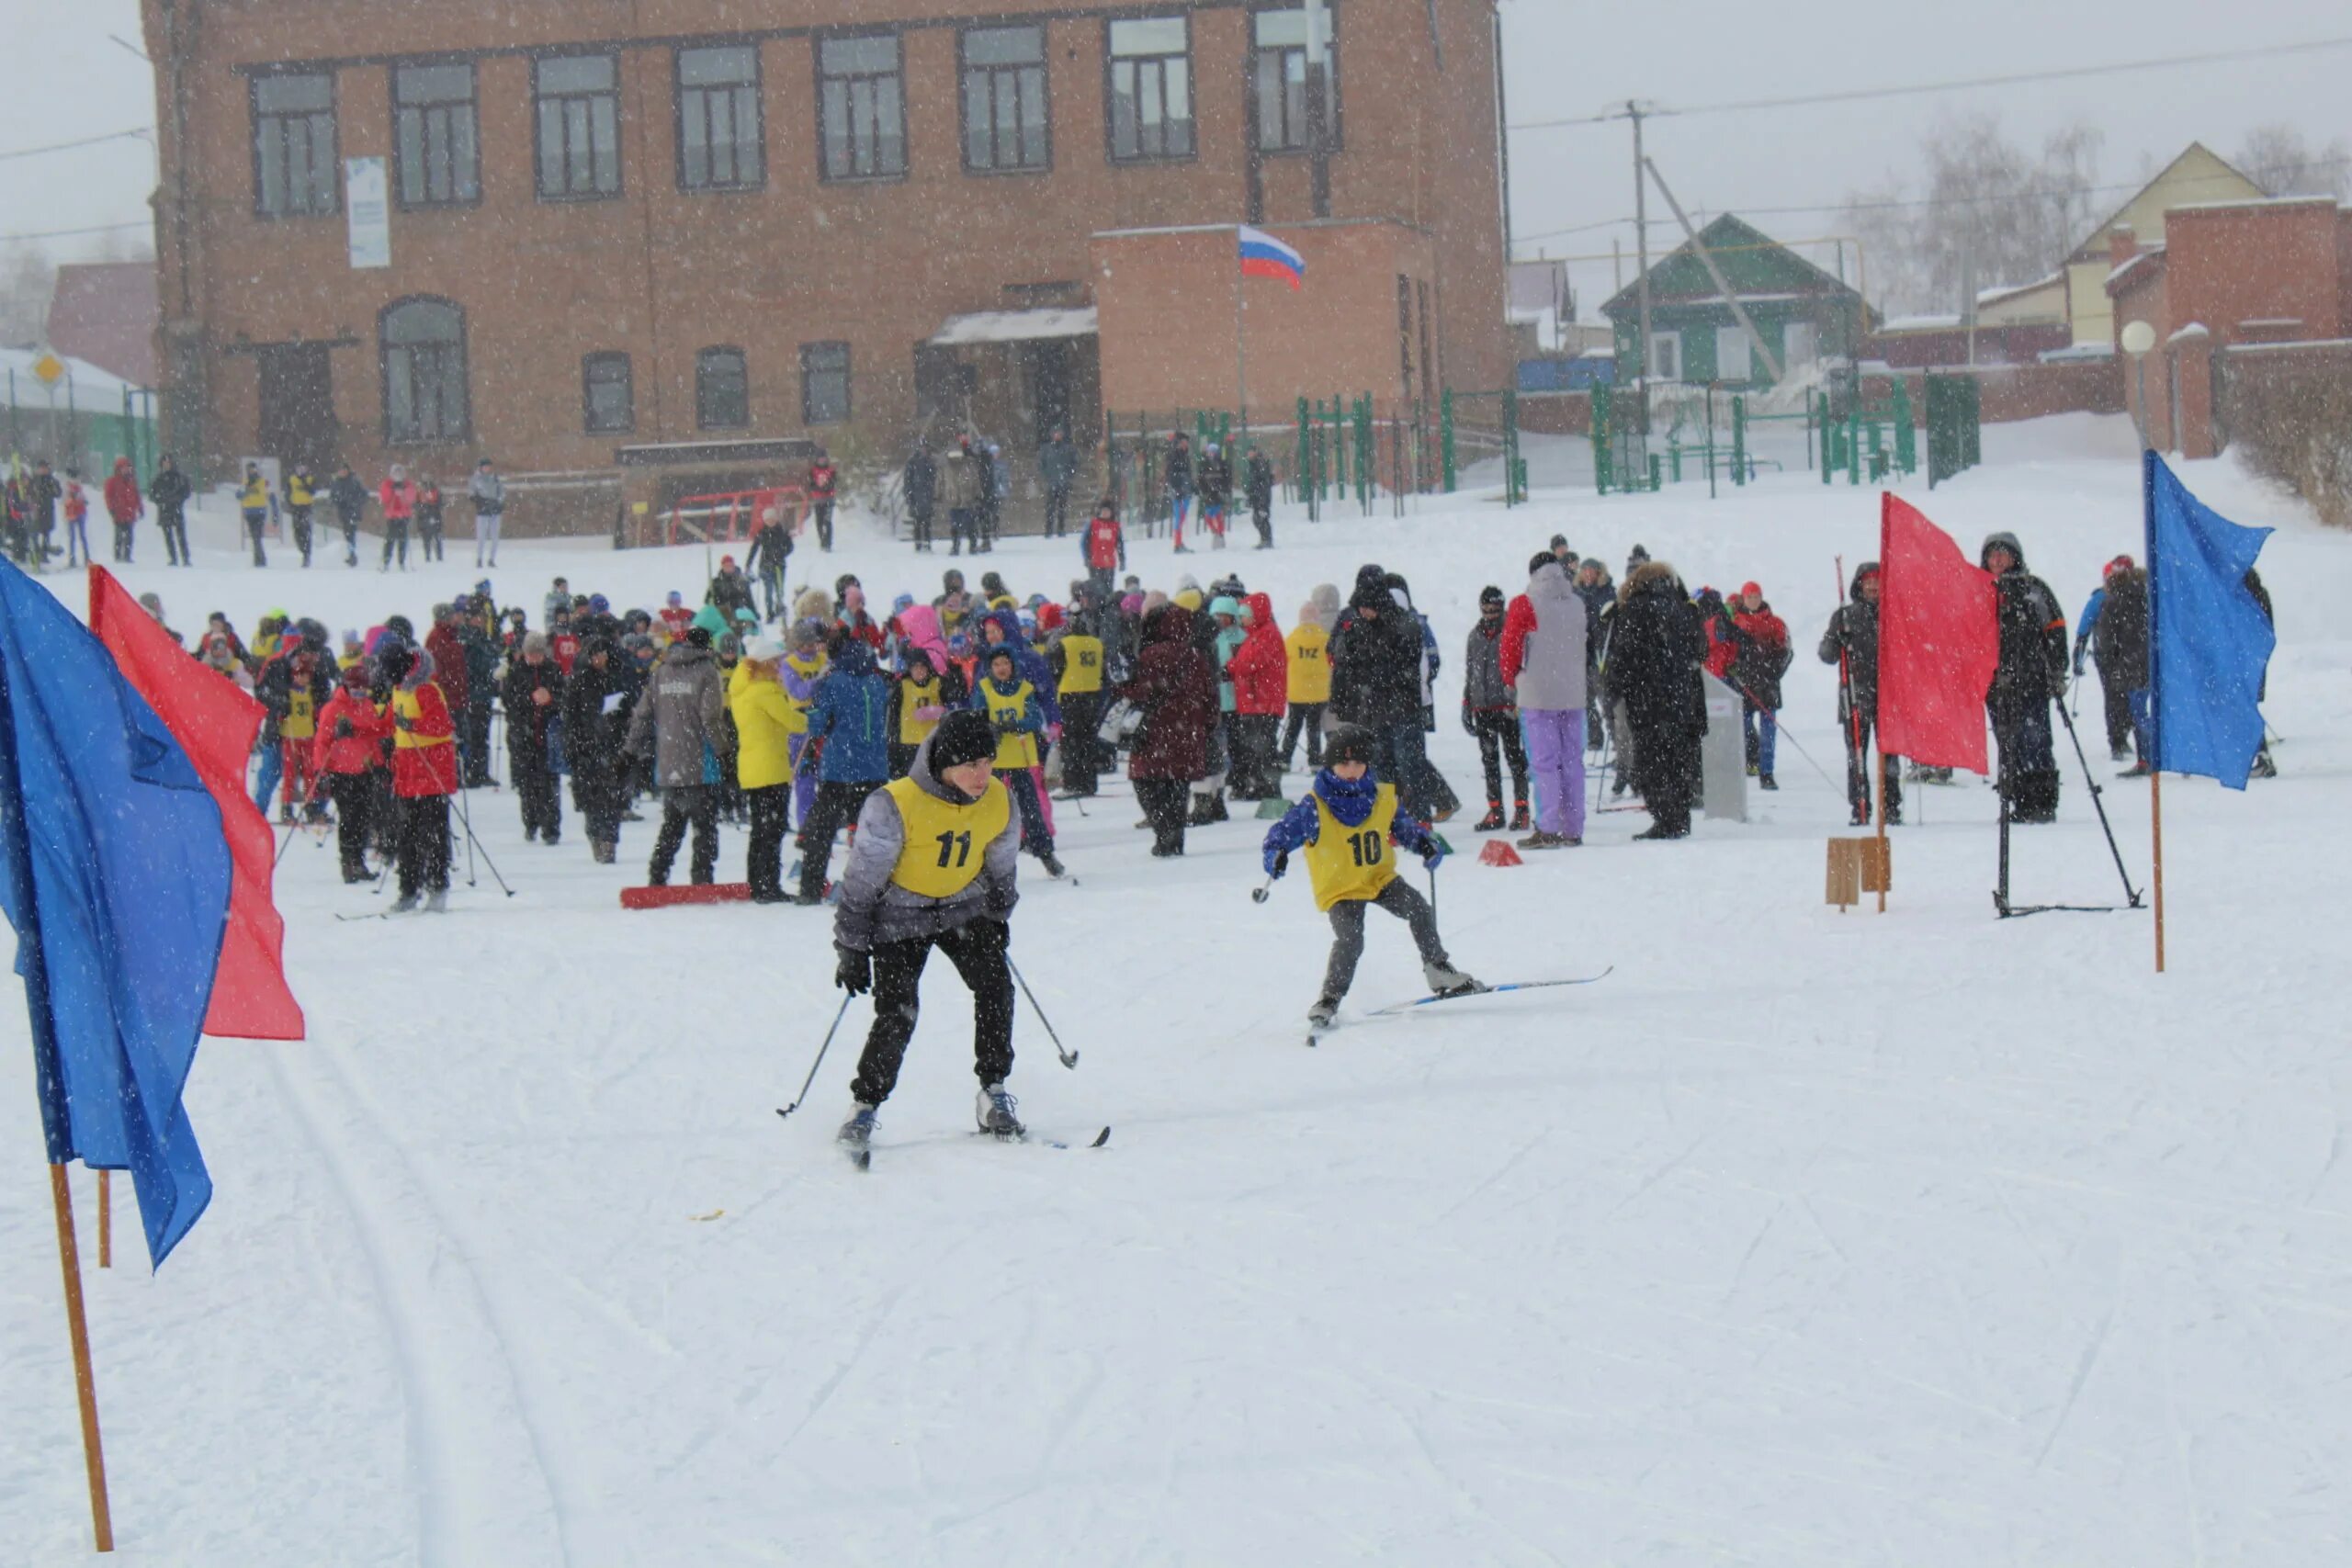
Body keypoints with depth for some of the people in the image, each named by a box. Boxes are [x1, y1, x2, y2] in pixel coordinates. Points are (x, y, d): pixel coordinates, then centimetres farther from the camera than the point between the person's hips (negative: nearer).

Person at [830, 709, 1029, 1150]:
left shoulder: (999, 802, -11)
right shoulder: (894, 805, -26)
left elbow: (1002, 867, 10)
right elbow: (862, 879, -16)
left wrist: (998, 917, 22)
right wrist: (852, 949, -12)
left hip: (964, 908, 4)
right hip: (901, 914, -4)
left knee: (994, 983, -17)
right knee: (897, 1013, -15)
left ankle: (994, 1094, -5)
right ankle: (864, 1105, 4)